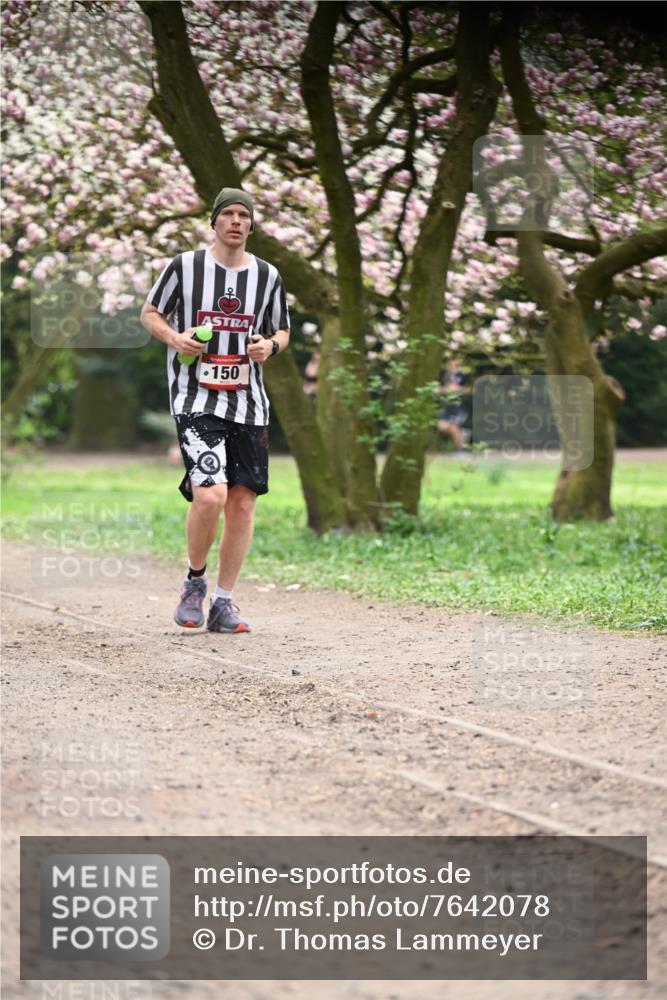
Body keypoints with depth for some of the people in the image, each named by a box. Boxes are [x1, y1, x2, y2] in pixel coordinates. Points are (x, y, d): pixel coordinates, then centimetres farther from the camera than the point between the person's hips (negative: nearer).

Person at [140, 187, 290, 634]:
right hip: (195, 400, -4)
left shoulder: (267, 275, 8)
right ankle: (195, 581, 6)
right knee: (210, 496, -20)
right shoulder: (184, 266, 0)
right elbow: (150, 313, 10)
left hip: (248, 403, 4)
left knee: (243, 502, 2)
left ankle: (223, 603, 13)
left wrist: (270, 345, -5)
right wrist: (174, 337, -11)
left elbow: (283, 331, 19)